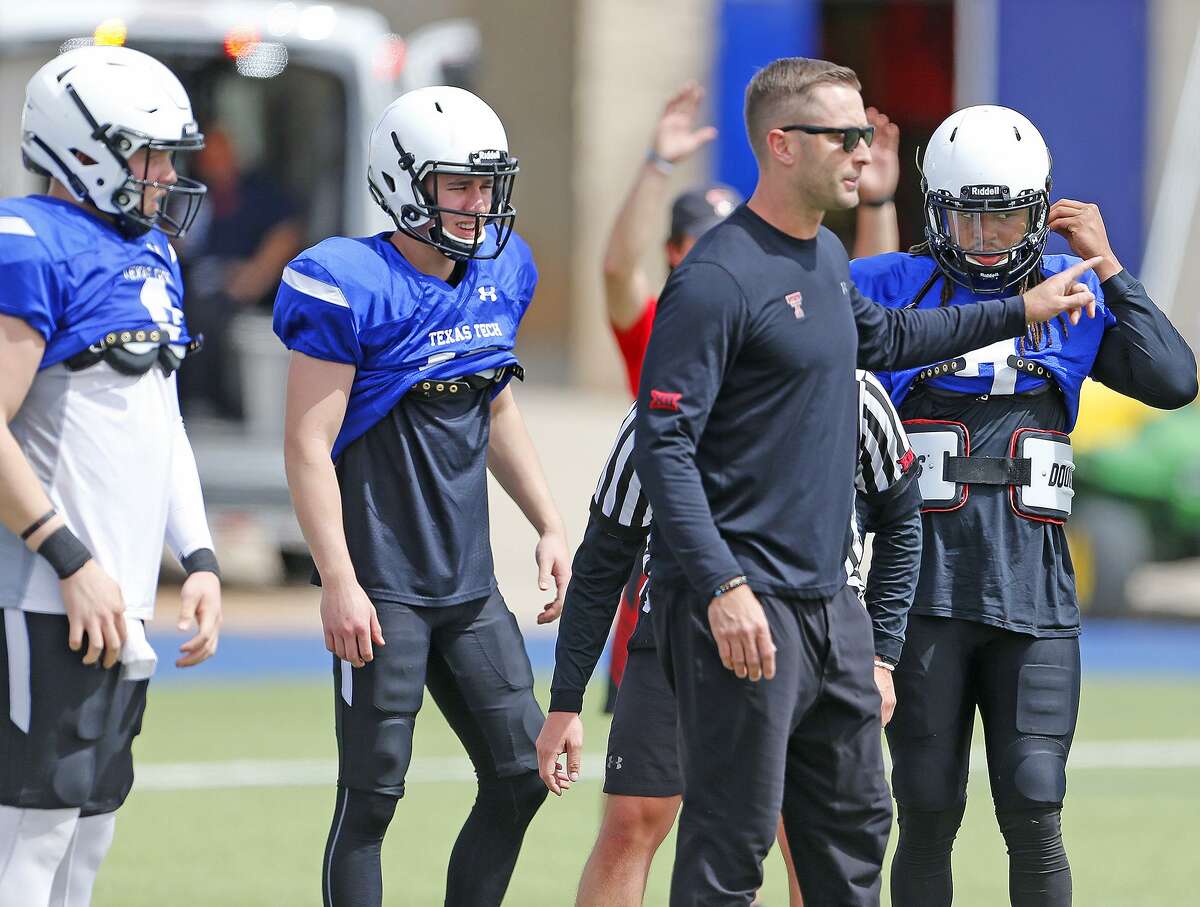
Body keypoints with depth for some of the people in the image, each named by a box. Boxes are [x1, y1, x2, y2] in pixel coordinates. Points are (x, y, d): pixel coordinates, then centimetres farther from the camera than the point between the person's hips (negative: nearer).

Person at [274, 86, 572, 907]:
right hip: (382, 585, -7)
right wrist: (339, 583, -20)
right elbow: (310, 444, -14)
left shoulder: (500, 276, 9)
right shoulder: (354, 288, -13)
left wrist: (550, 526, 17)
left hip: (469, 584, 7)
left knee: (521, 777, 7)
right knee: (372, 793, -4)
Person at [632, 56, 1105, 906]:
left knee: (855, 821, 16)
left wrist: (1019, 312, 38)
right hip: (744, 603, -9)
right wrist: (721, 588, -26)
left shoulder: (828, 257, 13)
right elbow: (665, 445, -20)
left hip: (828, 599, 9)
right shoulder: (717, 278, -16)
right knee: (733, 838, -7)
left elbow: (880, 337, 36)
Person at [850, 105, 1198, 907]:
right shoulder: (895, 287, 4)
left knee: (1033, 811, -5)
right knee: (928, 813, 2)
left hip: (1034, 596, 1)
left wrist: (1106, 265, -2)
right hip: (928, 591, -1)